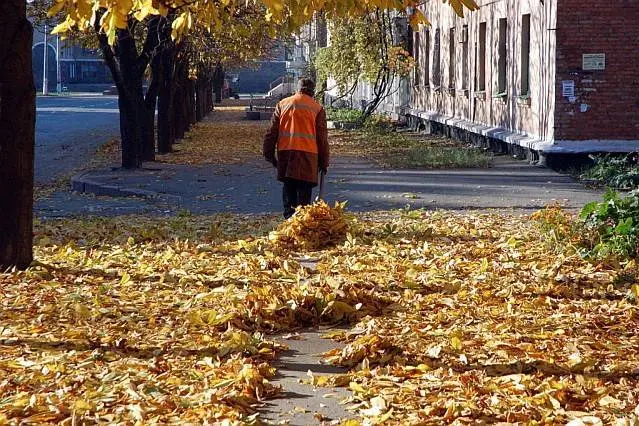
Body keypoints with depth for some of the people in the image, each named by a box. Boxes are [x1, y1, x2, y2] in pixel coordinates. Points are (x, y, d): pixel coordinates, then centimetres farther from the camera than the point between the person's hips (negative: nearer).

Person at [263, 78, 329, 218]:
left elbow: (272, 131, 9)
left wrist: (269, 154, 14)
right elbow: (322, 137, 5)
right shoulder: (317, 108, 6)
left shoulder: (283, 104, 12)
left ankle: (289, 215, 2)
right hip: (307, 153, -2)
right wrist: (324, 162, 10)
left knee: (288, 186, 12)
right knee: (304, 188, 1)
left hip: (285, 151, 2)